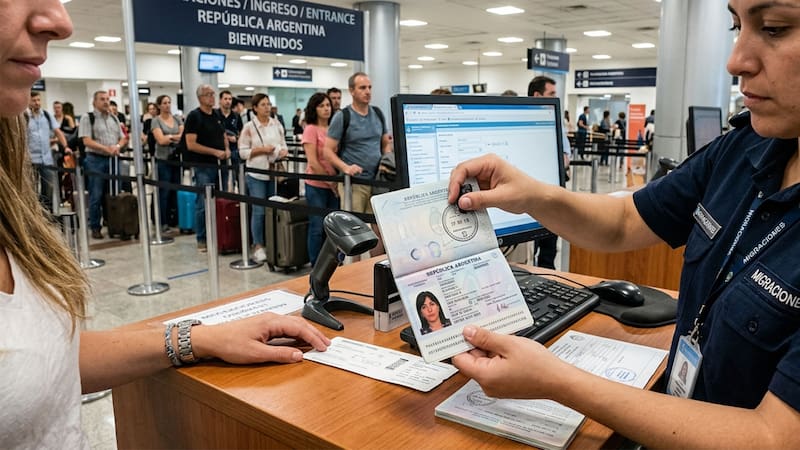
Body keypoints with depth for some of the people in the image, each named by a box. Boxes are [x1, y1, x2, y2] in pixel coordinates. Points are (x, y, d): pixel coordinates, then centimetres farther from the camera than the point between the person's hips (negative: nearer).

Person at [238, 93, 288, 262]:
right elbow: (243, 152, -4)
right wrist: (262, 149, -15)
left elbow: (283, 145, 14)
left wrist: (284, 151, -8)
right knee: (259, 211, -4)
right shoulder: (249, 127, -4)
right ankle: (258, 246, 7)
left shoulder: (277, 125, 8)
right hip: (256, 174, -4)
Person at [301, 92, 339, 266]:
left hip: (334, 185, 5)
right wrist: (330, 181, -10)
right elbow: (313, 162, -12)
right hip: (317, 186, -5)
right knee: (318, 228, 3)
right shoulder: (311, 129, -7)